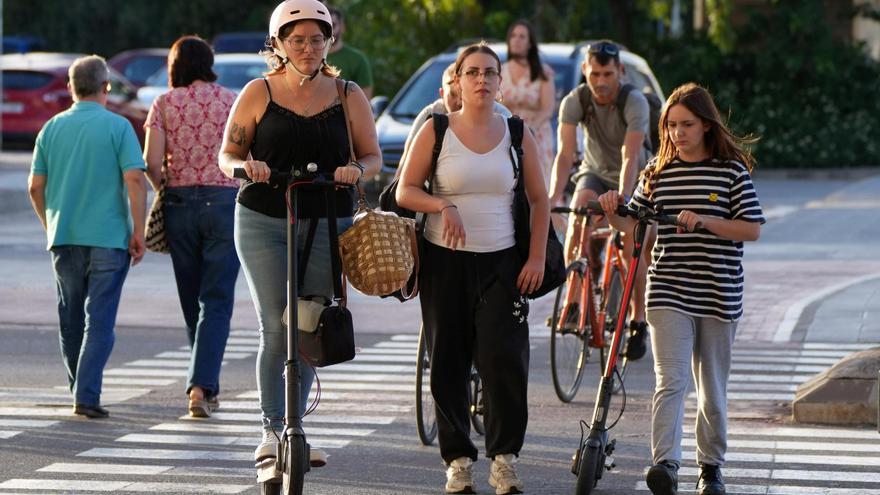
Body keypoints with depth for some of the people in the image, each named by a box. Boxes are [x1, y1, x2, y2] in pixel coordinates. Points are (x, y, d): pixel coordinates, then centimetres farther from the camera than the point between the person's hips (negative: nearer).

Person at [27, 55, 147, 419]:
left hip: (64, 238, 4)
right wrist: (139, 232, -6)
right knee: (99, 320, -3)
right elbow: (134, 181, -13)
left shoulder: (52, 128, 5)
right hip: (109, 236, -3)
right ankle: (87, 396, -11)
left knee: (71, 320, 15)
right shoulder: (118, 127, -5)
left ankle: (80, 389, 23)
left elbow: (35, 187, 7)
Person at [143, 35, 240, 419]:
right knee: (216, 301, -2)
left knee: (192, 301, 13)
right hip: (225, 200, -1)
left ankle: (206, 387, 21)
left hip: (180, 201, 1)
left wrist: (164, 189, 13)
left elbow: (152, 163, -5)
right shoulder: (231, 101, 2)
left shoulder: (165, 104, 3)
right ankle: (201, 384, -18)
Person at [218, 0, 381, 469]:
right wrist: (244, 166, -16)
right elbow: (227, 154, 7)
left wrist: (357, 170, -13)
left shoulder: (348, 96, 8)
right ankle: (272, 428, -5)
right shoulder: (259, 93, 4)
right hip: (263, 223, -2)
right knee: (275, 327, -9)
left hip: (327, 225, 2)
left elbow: (373, 156, 10)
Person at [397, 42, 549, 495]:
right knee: (448, 364, 0)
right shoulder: (436, 131, 3)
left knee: (504, 359, -13)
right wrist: (442, 205, -18)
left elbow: (539, 201, 12)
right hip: (445, 260, 0)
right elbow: (405, 191, 1)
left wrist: (536, 258, 1)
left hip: (501, 262, 0)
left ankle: (504, 458, -4)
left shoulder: (517, 135, 7)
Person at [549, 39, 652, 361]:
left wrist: (623, 196, -52)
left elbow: (631, 157, -36)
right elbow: (565, 153, -28)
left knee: (632, 242, -20)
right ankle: (573, 300, -21)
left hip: (634, 180, -2)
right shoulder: (575, 101, -19)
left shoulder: (635, 102, -26)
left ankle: (638, 320, -6)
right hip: (595, 174, 2)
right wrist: (554, 195, -44)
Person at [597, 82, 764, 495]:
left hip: (719, 295, 0)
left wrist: (704, 221, -18)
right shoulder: (659, 170, 7)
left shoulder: (732, 170, 0)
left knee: (712, 391, 11)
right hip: (669, 293, 0)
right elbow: (633, 224, 5)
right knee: (671, 380, -16)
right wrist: (612, 213, -17)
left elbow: (752, 228, -6)